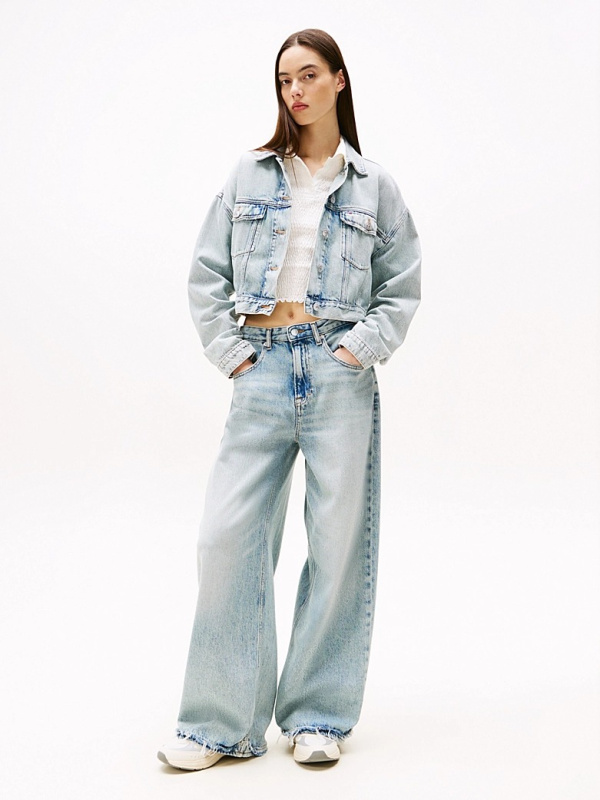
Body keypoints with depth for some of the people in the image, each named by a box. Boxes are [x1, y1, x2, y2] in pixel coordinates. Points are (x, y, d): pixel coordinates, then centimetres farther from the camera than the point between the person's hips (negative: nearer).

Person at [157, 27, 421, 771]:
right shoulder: (249, 174, 10)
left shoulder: (374, 185, 8)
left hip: (339, 374, -1)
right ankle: (222, 722, 9)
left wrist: (365, 346, -4)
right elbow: (206, 272, 10)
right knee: (228, 535, -3)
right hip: (262, 369, 1)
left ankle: (319, 716, 17)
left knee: (338, 540, 2)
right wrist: (226, 349, 0)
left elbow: (403, 285, 9)